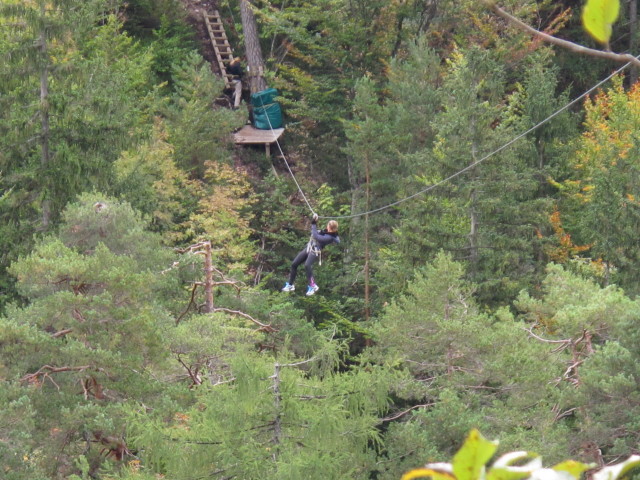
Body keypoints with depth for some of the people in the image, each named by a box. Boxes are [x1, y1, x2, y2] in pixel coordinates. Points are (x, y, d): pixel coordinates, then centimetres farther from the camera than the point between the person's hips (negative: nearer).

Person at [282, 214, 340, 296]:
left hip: (315, 251, -9)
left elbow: (316, 236, -25)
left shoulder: (330, 237, -20)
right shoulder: (326, 231, 6)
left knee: (307, 265, -35)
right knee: (294, 264, 7)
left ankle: (312, 286, -21)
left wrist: (314, 224, -14)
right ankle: (290, 285, 23)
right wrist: (314, 221, 6)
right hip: (309, 247, 9)